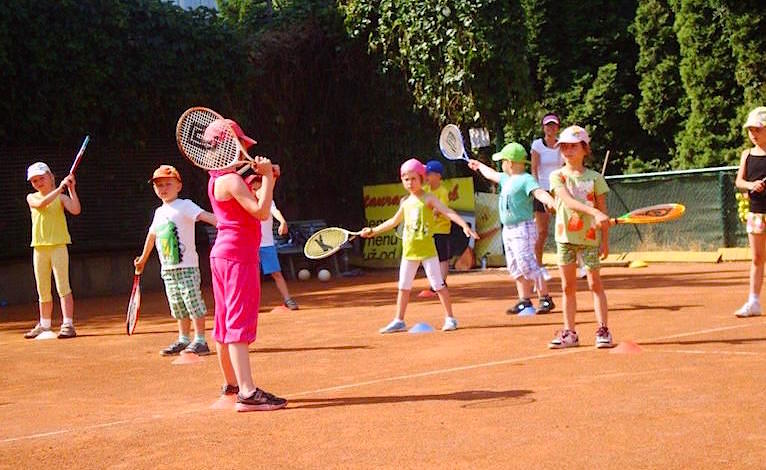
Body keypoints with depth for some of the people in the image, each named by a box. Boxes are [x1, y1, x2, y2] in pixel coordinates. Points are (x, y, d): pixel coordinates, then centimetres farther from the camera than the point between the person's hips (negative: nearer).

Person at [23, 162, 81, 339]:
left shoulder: (61, 197, 3)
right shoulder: (31, 198, 9)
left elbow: (76, 210, -14)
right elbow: (41, 204, -14)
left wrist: (71, 189, -18)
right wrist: (60, 187, -20)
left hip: (58, 246, -3)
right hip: (39, 248, 3)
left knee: (63, 286, -10)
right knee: (43, 291, 10)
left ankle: (68, 324, -11)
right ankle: (44, 325, 21)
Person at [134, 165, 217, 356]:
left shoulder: (184, 206, -7)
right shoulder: (159, 212, 16)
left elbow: (204, 215, -23)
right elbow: (152, 235, 30)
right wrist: (143, 258, 41)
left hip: (187, 266, -7)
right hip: (168, 268, 7)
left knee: (193, 302, -6)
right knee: (179, 306, 12)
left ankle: (200, 341, -1)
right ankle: (183, 340, 20)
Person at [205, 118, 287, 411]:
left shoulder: (218, 180, 16)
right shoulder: (231, 180, -15)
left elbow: (255, 206, 23)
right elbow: (262, 211, -24)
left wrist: (267, 179, 12)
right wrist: (267, 177, -14)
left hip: (222, 254, 10)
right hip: (237, 257, -10)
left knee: (225, 322, 16)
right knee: (240, 324, -15)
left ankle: (231, 383, 28)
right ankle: (247, 392, -19)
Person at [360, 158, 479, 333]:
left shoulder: (428, 199, -6)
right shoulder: (405, 202, 11)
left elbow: (448, 212, -17)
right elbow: (394, 221, 25)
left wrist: (464, 225, -31)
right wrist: (373, 230, 28)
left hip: (427, 248, -6)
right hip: (409, 250, 6)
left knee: (438, 284, -3)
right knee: (403, 286, 9)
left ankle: (450, 318, 6)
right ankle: (399, 321, 18)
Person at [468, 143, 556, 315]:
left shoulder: (526, 179, -14)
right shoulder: (507, 179, 14)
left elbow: (539, 192, -31)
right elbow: (492, 174, 34)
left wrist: (552, 202, -50)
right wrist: (479, 165, 50)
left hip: (523, 228, -10)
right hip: (508, 230, 10)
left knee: (528, 265, -14)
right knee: (516, 269, 12)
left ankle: (546, 299, -9)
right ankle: (525, 302, 19)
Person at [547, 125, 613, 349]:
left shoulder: (595, 178, 1)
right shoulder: (557, 176, 1)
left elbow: (603, 210, 3)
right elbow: (569, 201, -16)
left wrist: (605, 240, -1)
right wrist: (594, 212, -29)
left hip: (589, 238, -1)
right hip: (565, 237, 1)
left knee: (595, 283, 1)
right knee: (568, 286, 7)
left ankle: (603, 330, 8)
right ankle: (569, 332, 14)